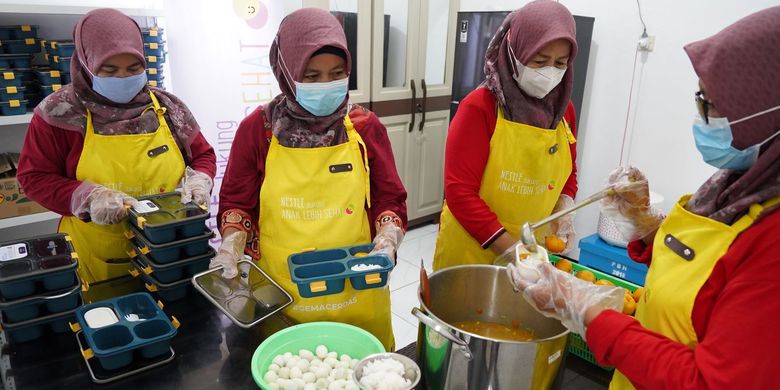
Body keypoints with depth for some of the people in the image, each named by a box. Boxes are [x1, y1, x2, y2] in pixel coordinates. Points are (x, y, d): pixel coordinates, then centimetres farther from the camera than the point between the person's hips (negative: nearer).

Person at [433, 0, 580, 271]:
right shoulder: (479, 107, -15)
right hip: (472, 253, -4)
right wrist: (513, 250, -22)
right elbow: (459, 192, -19)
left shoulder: (564, 109, 1)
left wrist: (564, 213, -6)